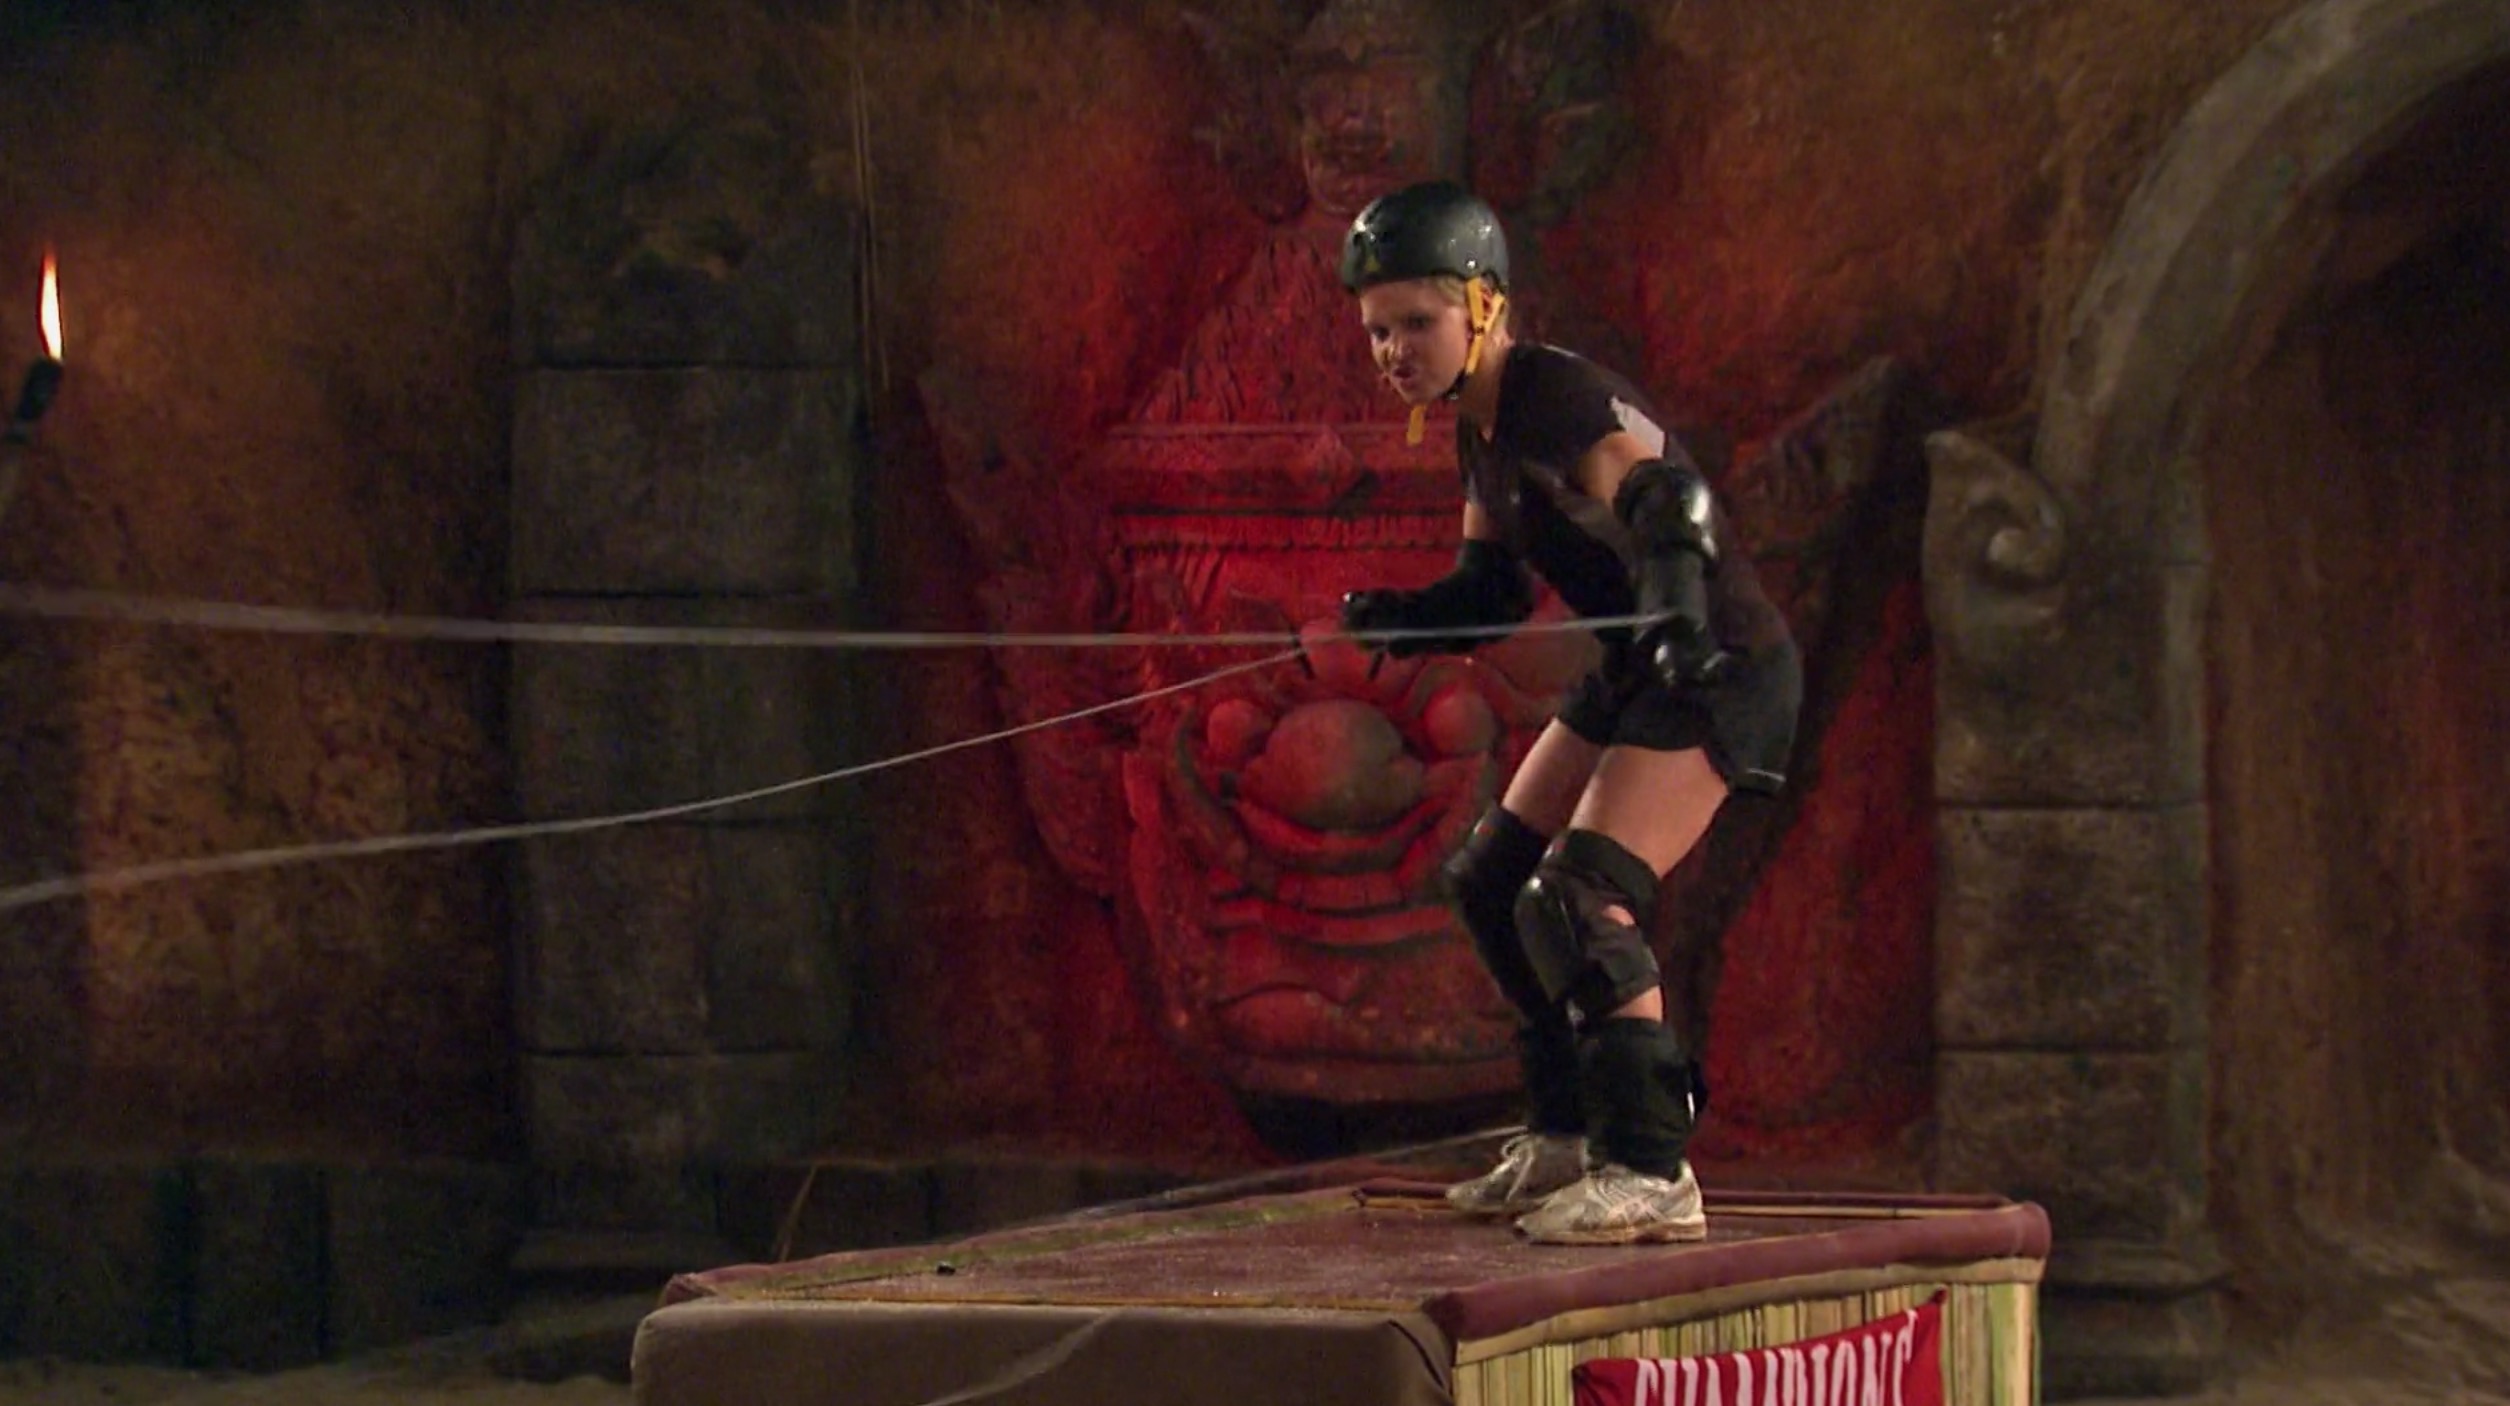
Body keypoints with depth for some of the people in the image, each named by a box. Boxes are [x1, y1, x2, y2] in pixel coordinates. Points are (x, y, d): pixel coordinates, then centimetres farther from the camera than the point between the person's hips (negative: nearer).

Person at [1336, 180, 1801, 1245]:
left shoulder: (1557, 401, -22)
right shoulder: (1481, 430, 7)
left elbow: (1661, 496, -39)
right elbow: (1489, 595, 14)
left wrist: (1679, 604, -59)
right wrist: (1391, 621, -7)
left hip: (1722, 670, -10)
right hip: (1640, 672, 10)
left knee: (1576, 902, -21)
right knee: (1491, 881, 14)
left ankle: (1651, 1173, -19)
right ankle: (1570, 1135, 25)